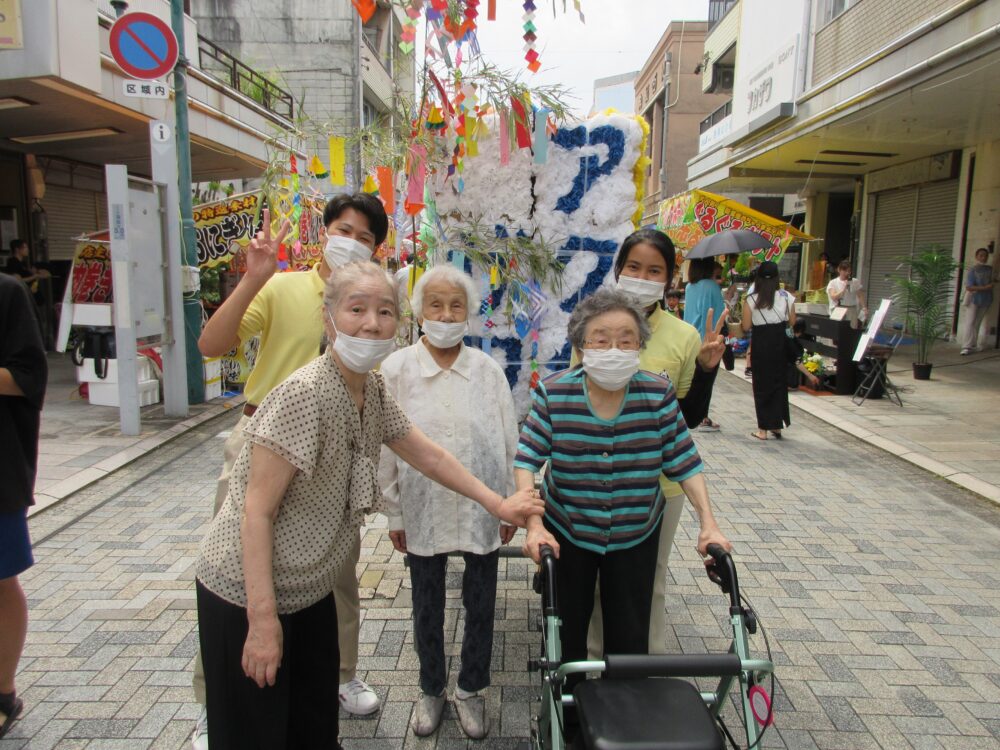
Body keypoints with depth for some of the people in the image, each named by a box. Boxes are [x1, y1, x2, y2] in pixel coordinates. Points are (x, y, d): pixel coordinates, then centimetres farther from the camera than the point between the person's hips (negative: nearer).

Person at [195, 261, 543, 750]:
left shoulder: (374, 391, -3)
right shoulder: (305, 394, -26)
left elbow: (428, 456, 9)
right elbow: (258, 511, -24)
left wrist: (498, 504, 10)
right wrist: (263, 618, -23)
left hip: (312, 590, 7)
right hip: (248, 594, -7)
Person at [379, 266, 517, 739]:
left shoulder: (487, 369, -6)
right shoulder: (396, 369, -8)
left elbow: (509, 440, 1)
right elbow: (387, 447, -2)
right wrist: (394, 513, 1)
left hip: (482, 508, 1)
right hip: (423, 510, 0)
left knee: (480, 606, 15)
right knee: (427, 609, 18)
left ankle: (471, 690, 39)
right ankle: (431, 688, 42)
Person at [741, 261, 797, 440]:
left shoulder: (750, 300, -8)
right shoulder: (786, 297, -2)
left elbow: (746, 326, -8)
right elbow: (791, 322, 2)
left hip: (761, 344, -2)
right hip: (780, 342, 2)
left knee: (761, 384, 6)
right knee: (779, 382, 14)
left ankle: (763, 429, 9)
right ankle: (777, 425, 20)